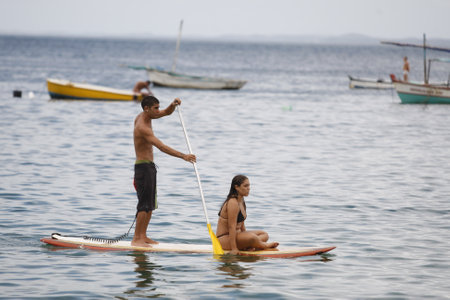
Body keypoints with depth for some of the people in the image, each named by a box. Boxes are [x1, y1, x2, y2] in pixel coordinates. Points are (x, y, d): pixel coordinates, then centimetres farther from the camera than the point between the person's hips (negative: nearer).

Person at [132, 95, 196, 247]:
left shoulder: (144, 117, 8)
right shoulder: (142, 127, -22)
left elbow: (167, 112, 17)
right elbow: (162, 147, -29)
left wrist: (173, 104, -7)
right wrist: (183, 156, -32)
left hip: (149, 167, 10)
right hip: (143, 167, -10)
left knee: (151, 205, 12)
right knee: (145, 205, -10)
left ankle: (143, 236, 16)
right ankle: (136, 239, -8)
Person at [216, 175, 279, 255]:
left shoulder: (241, 202, 12)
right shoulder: (233, 203, -20)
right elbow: (231, 226, -24)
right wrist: (234, 248, -28)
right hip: (224, 239, -11)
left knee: (264, 235, 6)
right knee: (251, 237, -35)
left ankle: (248, 247, -20)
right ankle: (264, 245, -5)